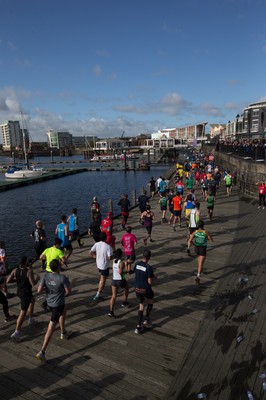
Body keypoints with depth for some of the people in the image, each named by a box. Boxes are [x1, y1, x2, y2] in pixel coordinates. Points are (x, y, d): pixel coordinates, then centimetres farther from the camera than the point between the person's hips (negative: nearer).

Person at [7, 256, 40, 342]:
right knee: (23, 313, 2)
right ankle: (16, 333, 2)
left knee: (32, 300, 33)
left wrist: (17, 280, 5)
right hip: (26, 294, -7)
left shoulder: (15, 270, -10)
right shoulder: (29, 271, -27)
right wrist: (37, 278, -6)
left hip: (19, 292, 7)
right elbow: (33, 283, -25)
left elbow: (8, 281, -8)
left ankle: (31, 319, 45)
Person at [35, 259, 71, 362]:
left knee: (64, 311, 34)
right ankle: (42, 352, 3)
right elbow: (68, 291, -16)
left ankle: (63, 333, 49)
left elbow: (39, 290, -14)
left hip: (49, 303, 6)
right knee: (51, 328, 2)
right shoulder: (62, 278, -27)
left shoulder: (46, 276, -14)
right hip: (58, 305, -6)